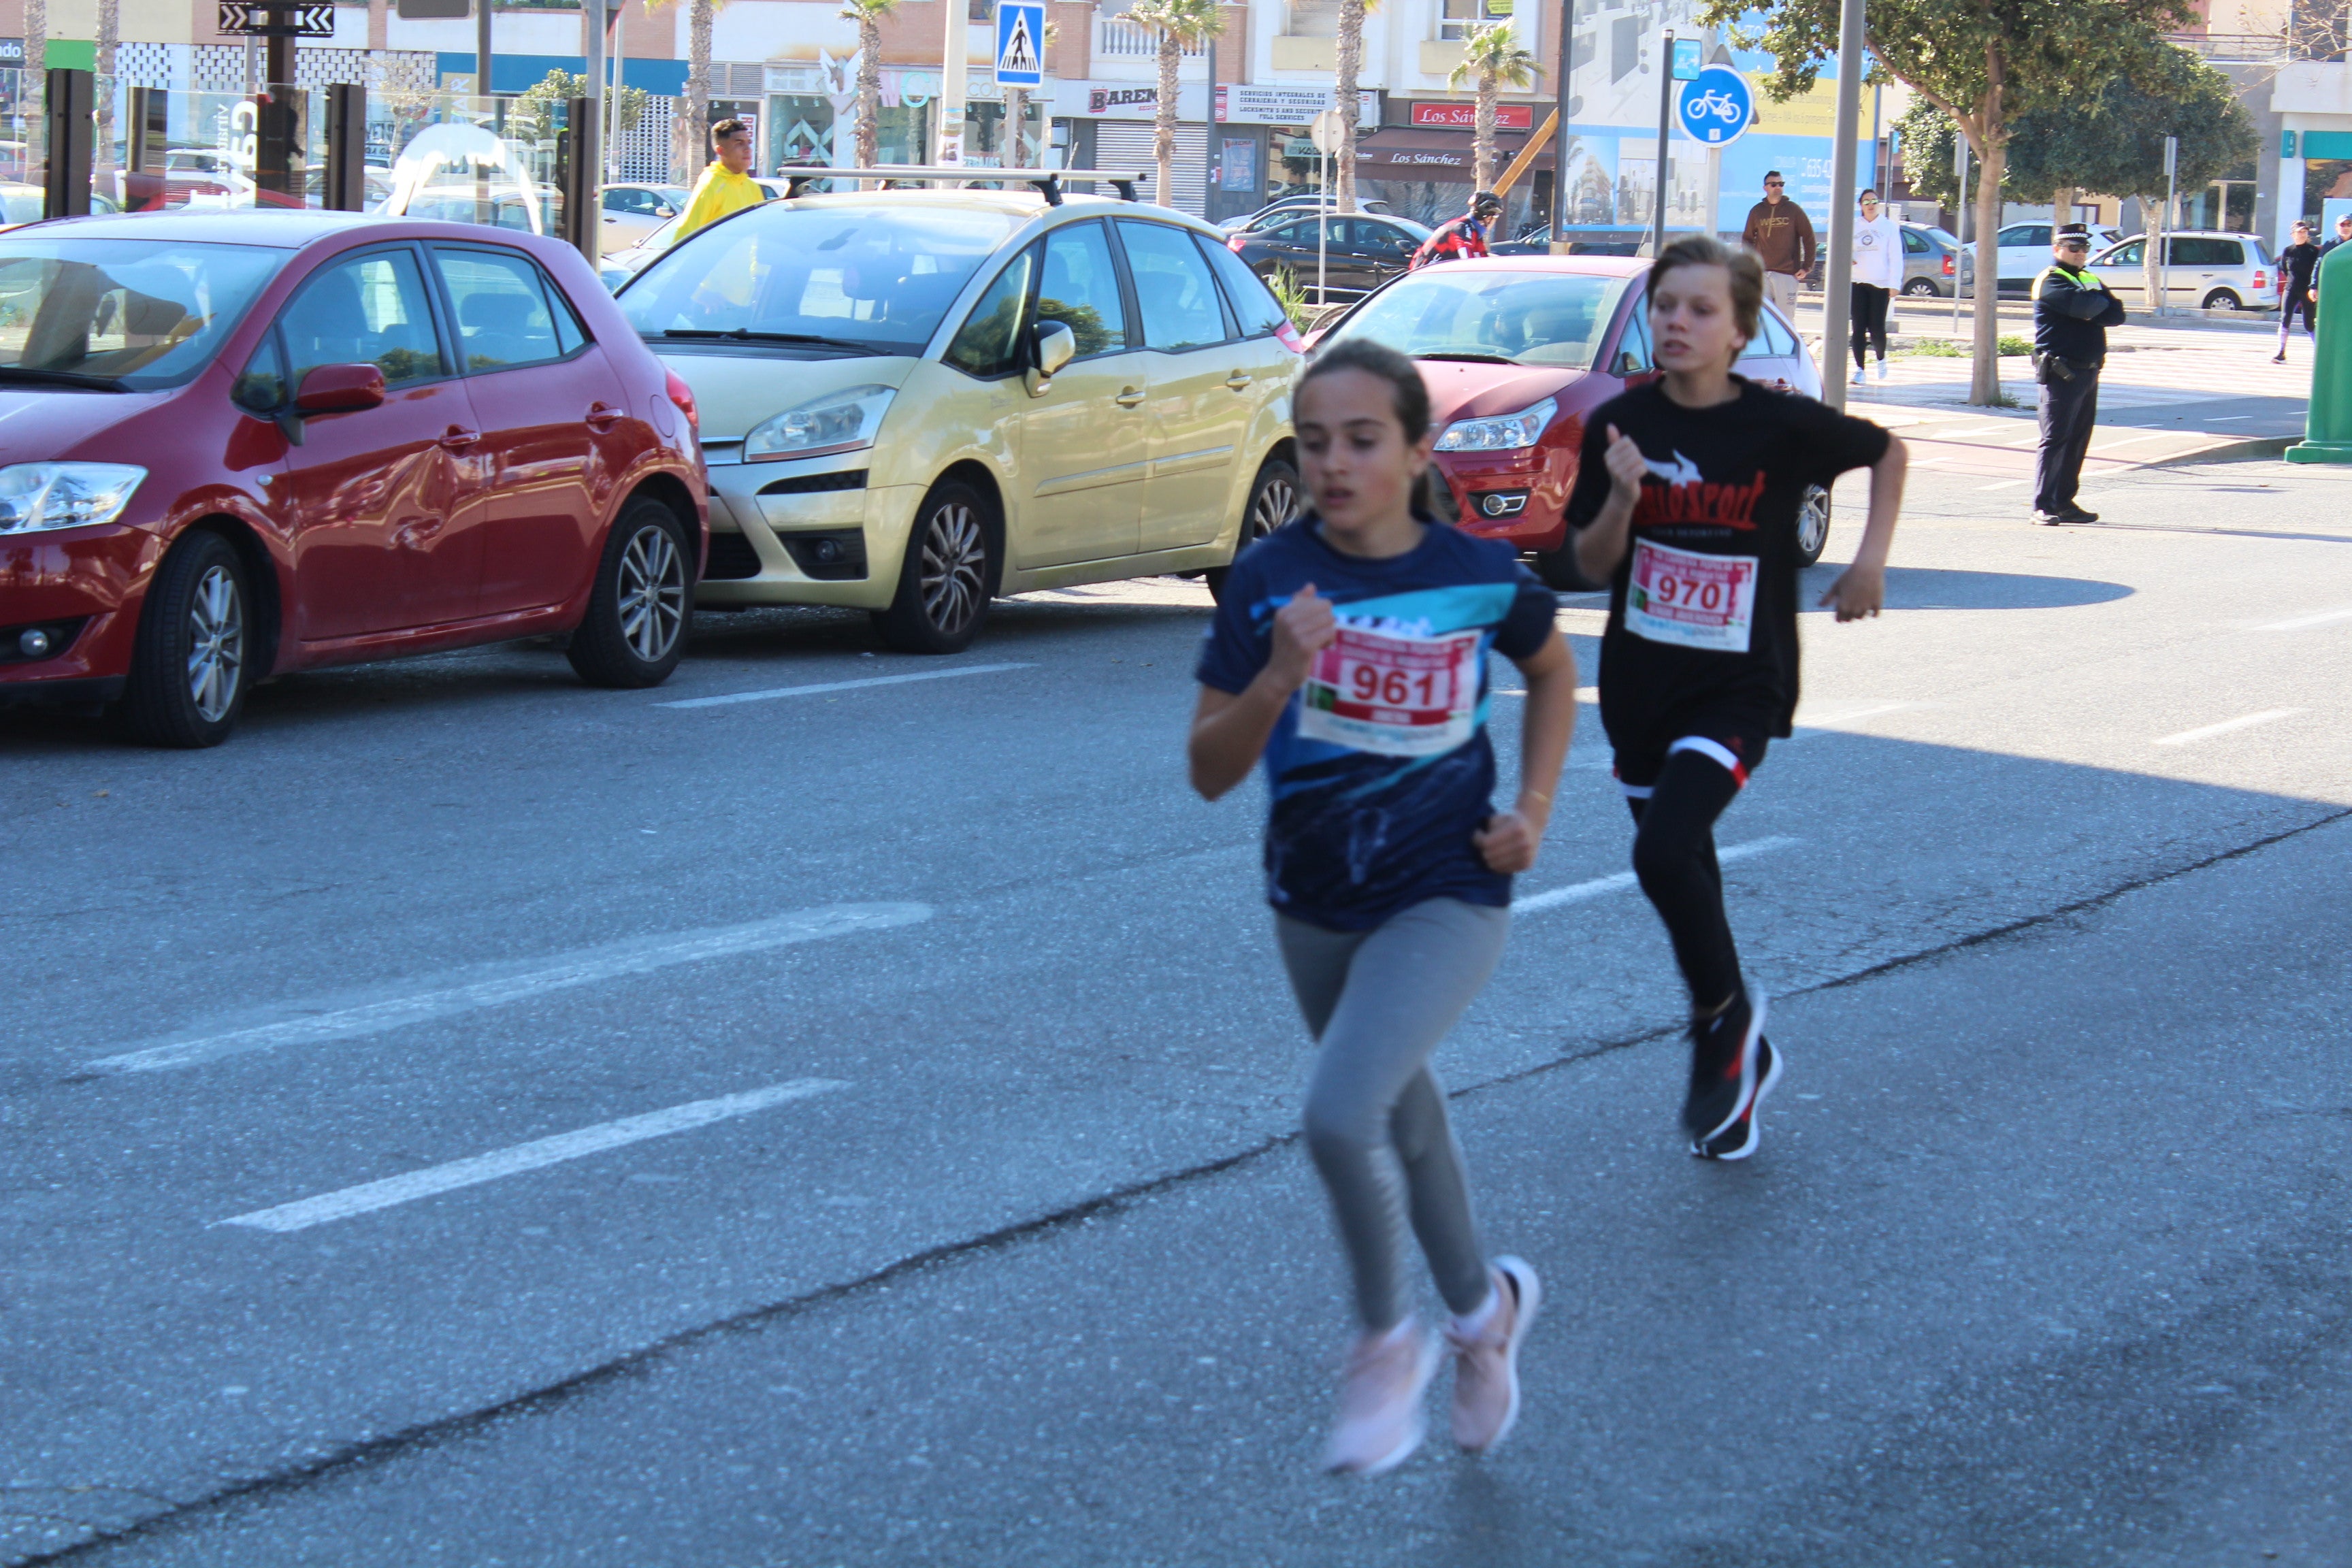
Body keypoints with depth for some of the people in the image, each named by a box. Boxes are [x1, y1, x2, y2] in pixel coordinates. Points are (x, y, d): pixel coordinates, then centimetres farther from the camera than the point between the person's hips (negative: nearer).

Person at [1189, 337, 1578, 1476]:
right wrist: (1277, 679, -30)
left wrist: (1533, 808, 1)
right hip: (1314, 903, 3)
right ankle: (1483, 1305, 49)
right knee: (1398, 1119, 22)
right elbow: (1210, 773, -13)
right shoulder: (1268, 581, -12)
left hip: (1446, 897, -3)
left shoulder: (1481, 576, -11)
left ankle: (1387, 1340, 2)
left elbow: (1552, 672, 12)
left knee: (1341, 1115, -23)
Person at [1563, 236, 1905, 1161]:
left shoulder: (1782, 426, -11)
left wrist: (1871, 560, 0)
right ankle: (1740, 1059, 32)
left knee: (1665, 851, -24)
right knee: (1685, 872, 13)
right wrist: (1622, 496, -20)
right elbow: (1591, 565, -2)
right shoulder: (1620, 426, -3)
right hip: (1638, 684, 4)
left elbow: (1888, 454, 8)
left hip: (1739, 687, -4)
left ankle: (1724, 1015, 1)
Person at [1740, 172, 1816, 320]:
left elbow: (1809, 238, 4)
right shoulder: (1757, 211, 9)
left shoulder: (1794, 210, 2)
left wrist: (1807, 267, -2)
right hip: (1762, 273, 3)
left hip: (1787, 274, -3)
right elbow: (1747, 239, 18)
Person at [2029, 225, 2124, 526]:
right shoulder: (2051, 281, -7)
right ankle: (2043, 506, -10)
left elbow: (2116, 315, 6)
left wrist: (2093, 310, -12)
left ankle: (2064, 503, 15)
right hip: (2062, 373, -8)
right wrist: (2103, 301, -3)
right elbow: (2083, 306, -24)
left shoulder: (2090, 279, 19)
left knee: (2078, 441, 10)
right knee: (2055, 439, -10)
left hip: (2088, 372, 8)